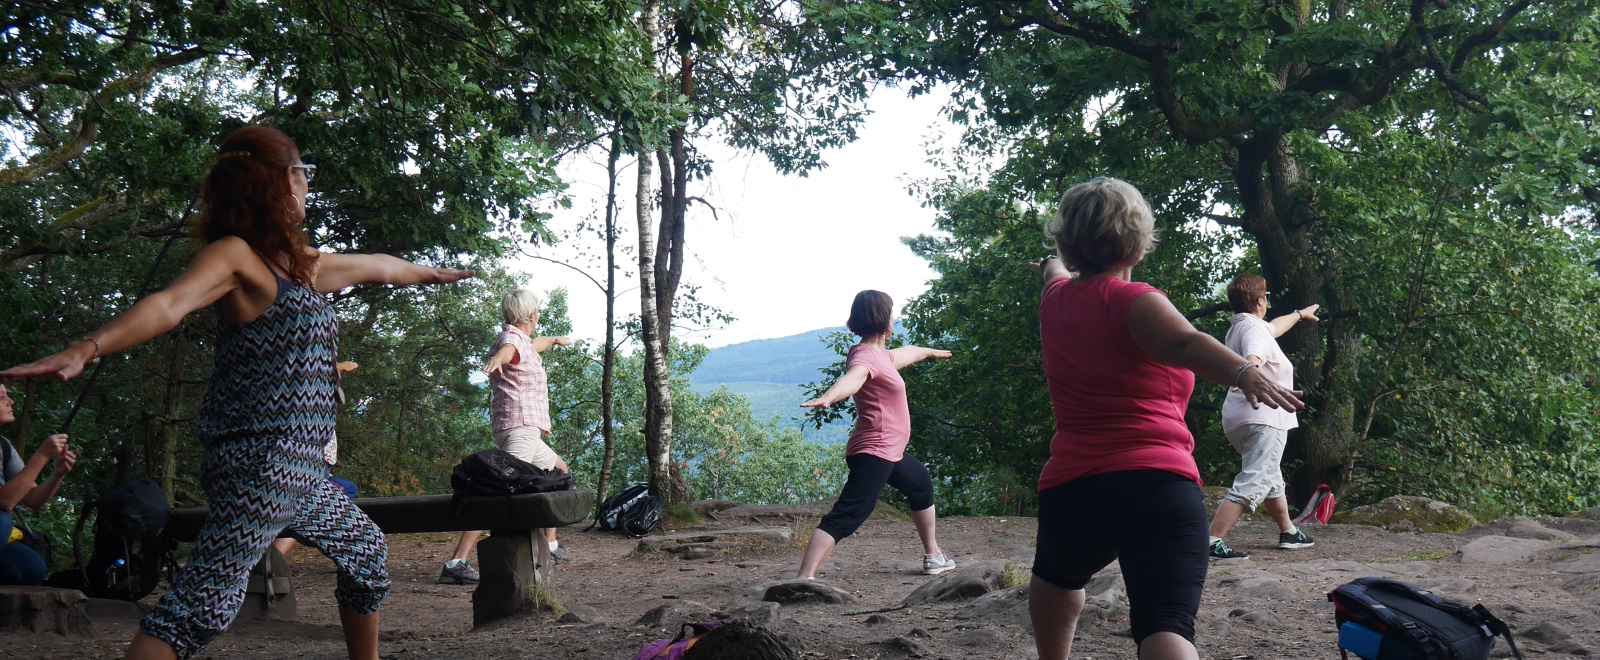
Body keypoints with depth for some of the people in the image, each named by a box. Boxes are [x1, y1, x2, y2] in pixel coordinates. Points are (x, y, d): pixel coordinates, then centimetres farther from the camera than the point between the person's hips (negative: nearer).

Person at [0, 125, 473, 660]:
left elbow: (377, 267, 34)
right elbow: (170, 303, -28)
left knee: (367, 553, 27)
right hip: (260, 461, -10)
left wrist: (429, 272, 52)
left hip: (299, 471, 10)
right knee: (204, 600, -22)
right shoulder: (235, 255, -10)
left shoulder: (300, 264, 16)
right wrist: (85, 350, -45)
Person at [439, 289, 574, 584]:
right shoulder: (512, 336, -8)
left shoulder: (523, 341, 22)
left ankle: (550, 546, 32)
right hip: (520, 425, -12)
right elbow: (507, 348, -35)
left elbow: (536, 344, 48)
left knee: (559, 471, 29)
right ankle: (456, 563, -33)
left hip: (527, 430, 12)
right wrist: (497, 358, -58)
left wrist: (556, 339, 69)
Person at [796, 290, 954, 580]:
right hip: (874, 451, -12)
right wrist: (827, 397, -63)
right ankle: (804, 579, -36)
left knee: (921, 484, 34)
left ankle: (933, 555, 51)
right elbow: (852, 378, -41)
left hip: (891, 452, 12)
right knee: (844, 518, -24)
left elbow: (907, 353, 38)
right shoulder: (864, 356, -18)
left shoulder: (882, 355, 14)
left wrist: (931, 352, 59)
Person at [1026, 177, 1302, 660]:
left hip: (1071, 490, 6)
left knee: (1057, 575, 36)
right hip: (1160, 483, -5)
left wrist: (1051, 267, 66)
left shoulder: (1056, 300, 16)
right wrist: (1245, 373, -41)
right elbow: (1184, 344, -25)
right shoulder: (1130, 299, -3)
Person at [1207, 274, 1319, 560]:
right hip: (1262, 418, -11)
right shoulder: (1253, 327, -12)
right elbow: (1254, 356, -35)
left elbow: (1275, 327, 42)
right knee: (1252, 484, -16)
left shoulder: (1240, 327, 20)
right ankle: (1212, 542, -24)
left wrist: (1300, 314, 59)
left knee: (1272, 479, 27)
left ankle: (1288, 532, 44)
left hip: (1240, 419, 11)